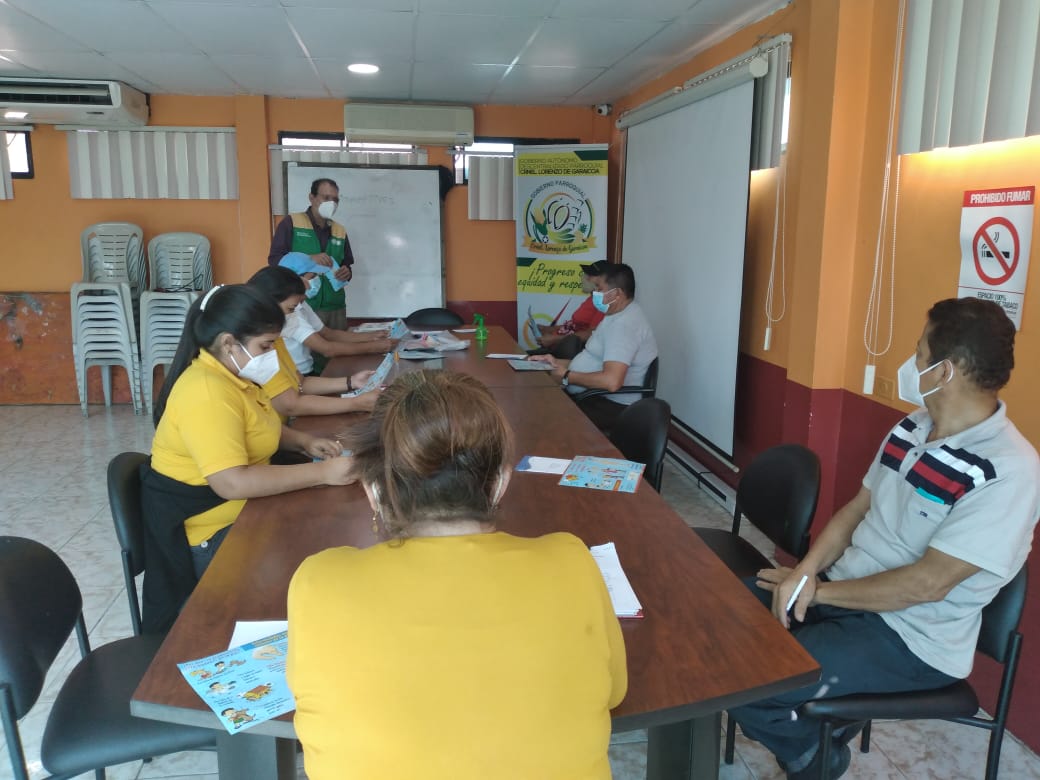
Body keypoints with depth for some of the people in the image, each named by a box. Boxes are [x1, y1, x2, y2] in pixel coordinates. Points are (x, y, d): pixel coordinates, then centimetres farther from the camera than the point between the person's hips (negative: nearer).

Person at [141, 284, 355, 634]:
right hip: (207, 534, -9)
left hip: (240, 510, 10)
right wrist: (322, 473, -30)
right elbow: (233, 483, -34)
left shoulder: (233, 374, 5)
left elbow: (257, 428, 22)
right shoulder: (207, 392, -26)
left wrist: (304, 442, 3)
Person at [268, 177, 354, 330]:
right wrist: (309, 259, -21)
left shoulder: (340, 231, 13)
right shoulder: (291, 223, 0)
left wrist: (347, 273, -5)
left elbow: (348, 265, 19)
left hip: (335, 308, 5)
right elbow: (274, 259, -7)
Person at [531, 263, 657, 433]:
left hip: (612, 406, -10)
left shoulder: (624, 325, -22)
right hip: (597, 396, 10)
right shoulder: (617, 316, 13)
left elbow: (611, 381, -33)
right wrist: (558, 363, 9)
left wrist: (568, 376, -19)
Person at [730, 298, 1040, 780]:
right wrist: (806, 570, -9)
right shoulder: (914, 426, 3)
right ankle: (817, 718, 17)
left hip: (911, 638, -8)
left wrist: (818, 590, -16)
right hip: (843, 589, 8)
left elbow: (927, 583, -25)